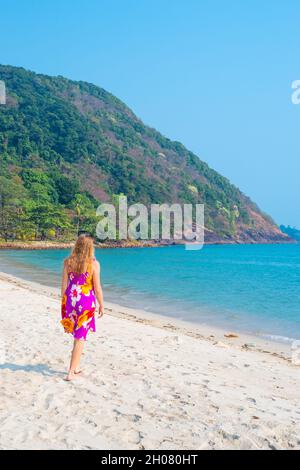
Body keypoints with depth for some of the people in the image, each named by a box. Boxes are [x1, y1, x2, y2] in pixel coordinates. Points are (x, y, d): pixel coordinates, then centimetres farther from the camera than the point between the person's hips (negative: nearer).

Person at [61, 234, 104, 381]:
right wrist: (101, 305, 2)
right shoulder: (94, 263, -10)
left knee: (77, 334, 22)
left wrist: (63, 303, 10)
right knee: (80, 338, 5)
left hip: (70, 300, 4)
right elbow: (97, 287, -8)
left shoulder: (68, 262, -1)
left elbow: (64, 284, 0)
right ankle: (71, 372, 6)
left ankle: (76, 367, 29)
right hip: (86, 301, -4)